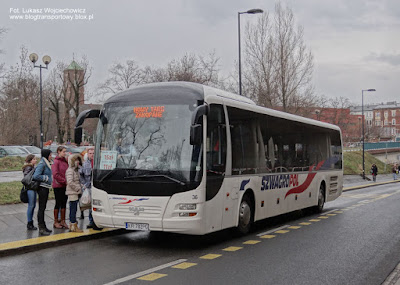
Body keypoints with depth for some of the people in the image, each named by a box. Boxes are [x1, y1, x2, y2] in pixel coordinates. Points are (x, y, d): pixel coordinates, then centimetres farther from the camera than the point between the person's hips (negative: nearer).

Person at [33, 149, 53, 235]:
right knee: (41, 208, -6)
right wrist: (46, 178, -15)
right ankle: (41, 228, -2)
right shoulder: (42, 164, -15)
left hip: (46, 188, 10)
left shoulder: (46, 163, 14)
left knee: (43, 208, 15)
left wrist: (49, 179, 9)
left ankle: (43, 226, 22)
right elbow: (36, 176, -23)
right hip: (42, 188, -10)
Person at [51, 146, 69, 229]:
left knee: (64, 203, 10)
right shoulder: (56, 162, -10)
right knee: (58, 203, 1)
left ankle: (63, 221, 17)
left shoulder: (65, 161, 11)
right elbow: (56, 175, -17)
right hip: (58, 186, -6)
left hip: (65, 186, 6)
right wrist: (65, 181, -16)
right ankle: (56, 222, 11)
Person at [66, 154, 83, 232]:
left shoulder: (75, 170, 17)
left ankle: (71, 225, 19)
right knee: (73, 209, -6)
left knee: (73, 209, 13)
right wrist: (78, 189, -16)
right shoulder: (70, 170, -12)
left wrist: (79, 189, 10)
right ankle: (74, 226, -4)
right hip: (72, 193, -9)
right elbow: (70, 182, -22)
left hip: (76, 193, 9)